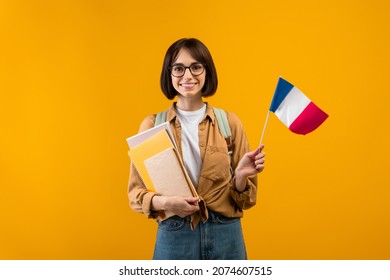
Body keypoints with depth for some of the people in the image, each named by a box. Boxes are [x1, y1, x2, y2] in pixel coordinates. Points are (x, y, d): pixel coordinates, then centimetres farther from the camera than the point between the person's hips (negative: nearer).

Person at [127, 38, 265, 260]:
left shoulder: (230, 122, -1)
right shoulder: (152, 125, -2)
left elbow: (243, 199, 3)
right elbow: (136, 192, 0)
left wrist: (241, 175, -17)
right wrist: (164, 202, -19)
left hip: (225, 236, 1)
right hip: (173, 237, 0)